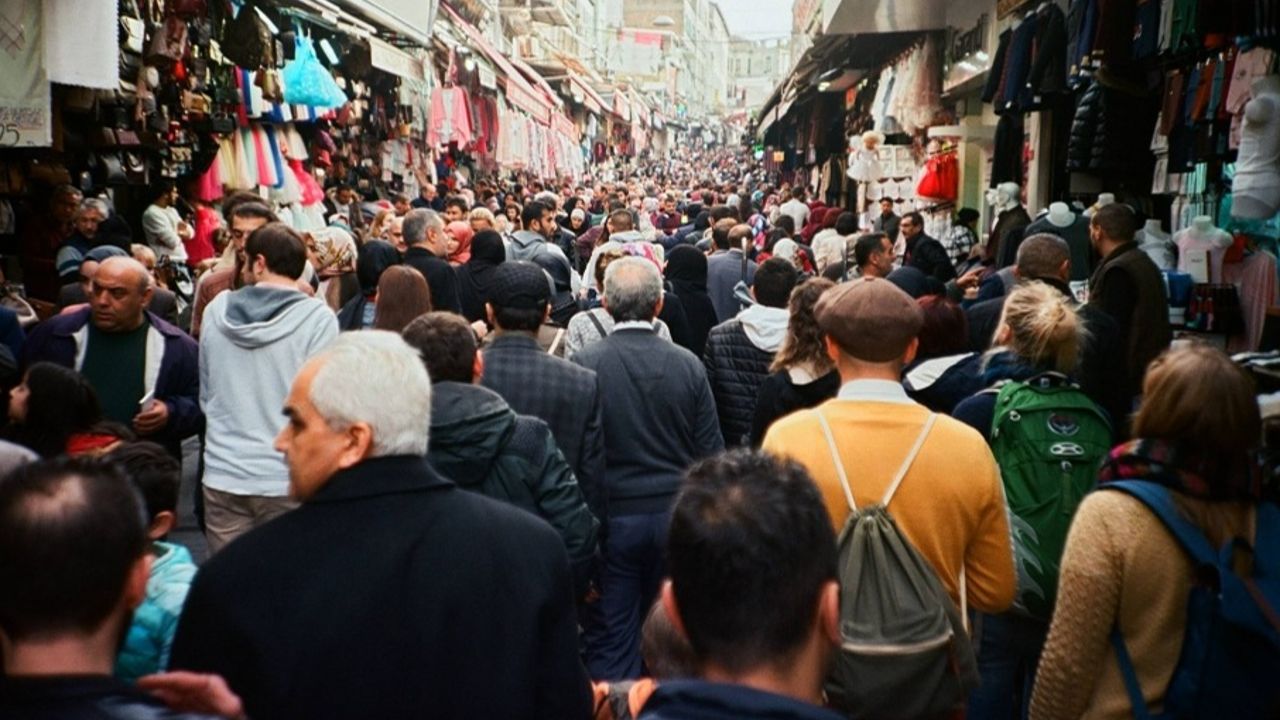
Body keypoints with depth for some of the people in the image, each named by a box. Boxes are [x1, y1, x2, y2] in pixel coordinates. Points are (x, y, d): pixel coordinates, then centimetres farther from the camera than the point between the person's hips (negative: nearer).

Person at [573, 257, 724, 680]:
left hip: (612, 517, -2)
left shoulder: (586, 363, -12)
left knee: (611, 644, 8)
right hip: (675, 515, 3)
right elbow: (711, 451, -1)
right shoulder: (689, 364, -6)